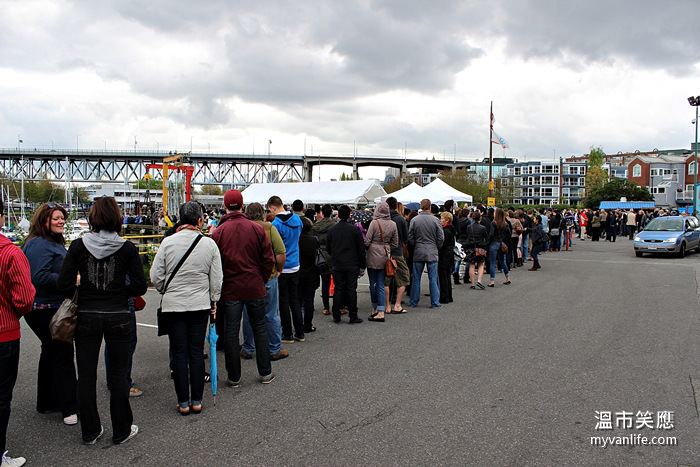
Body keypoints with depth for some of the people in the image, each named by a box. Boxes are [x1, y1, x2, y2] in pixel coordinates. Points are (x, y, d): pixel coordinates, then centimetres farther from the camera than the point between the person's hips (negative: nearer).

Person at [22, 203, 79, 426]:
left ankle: (47, 403, 31)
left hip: (52, 309, 11)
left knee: (51, 353, 18)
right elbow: (40, 277, -26)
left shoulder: (53, 243, 16)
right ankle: (70, 409, -4)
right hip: (45, 310, -11)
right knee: (63, 354, -9)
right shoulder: (39, 244, -17)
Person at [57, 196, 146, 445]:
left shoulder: (78, 245, -5)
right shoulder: (127, 248, -7)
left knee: (86, 376, 14)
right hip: (118, 318, -1)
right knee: (118, 375, 11)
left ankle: (90, 431, 27)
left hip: (86, 318, 1)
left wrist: (82, 292, 12)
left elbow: (64, 284, -7)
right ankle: (121, 431, 22)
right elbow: (140, 286, -8)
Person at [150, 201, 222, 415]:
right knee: (197, 352, 10)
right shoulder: (209, 244, -5)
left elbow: (156, 277, -3)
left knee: (179, 353, 8)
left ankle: (183, 402, 14)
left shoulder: (168, 242, -7)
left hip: (173, 305, -1)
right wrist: (213, 301, 15)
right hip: (200, 305, 1)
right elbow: (216, 279, 0)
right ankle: (196, 401, 17)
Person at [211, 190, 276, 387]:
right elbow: (268, 260, -3)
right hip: (255, 289, 1)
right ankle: (265, 373, 21)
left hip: (230, 290, -1)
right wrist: (261, 280, 10)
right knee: (260, 329, 13)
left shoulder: (218, 232, -8)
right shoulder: (257, 229, -5)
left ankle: (234, 377, 16)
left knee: (231, 332, 8)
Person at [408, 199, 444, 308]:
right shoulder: (435, 220, -6)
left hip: (418, 253, 1)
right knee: (433, 279, 5)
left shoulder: (414, 220, -5)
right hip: (432, 253, -1)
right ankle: (435, 302, 9)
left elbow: (410, 238, -1)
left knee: (416, 279, 8)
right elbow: (441, 238, -2)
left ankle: (413, 302, 15)